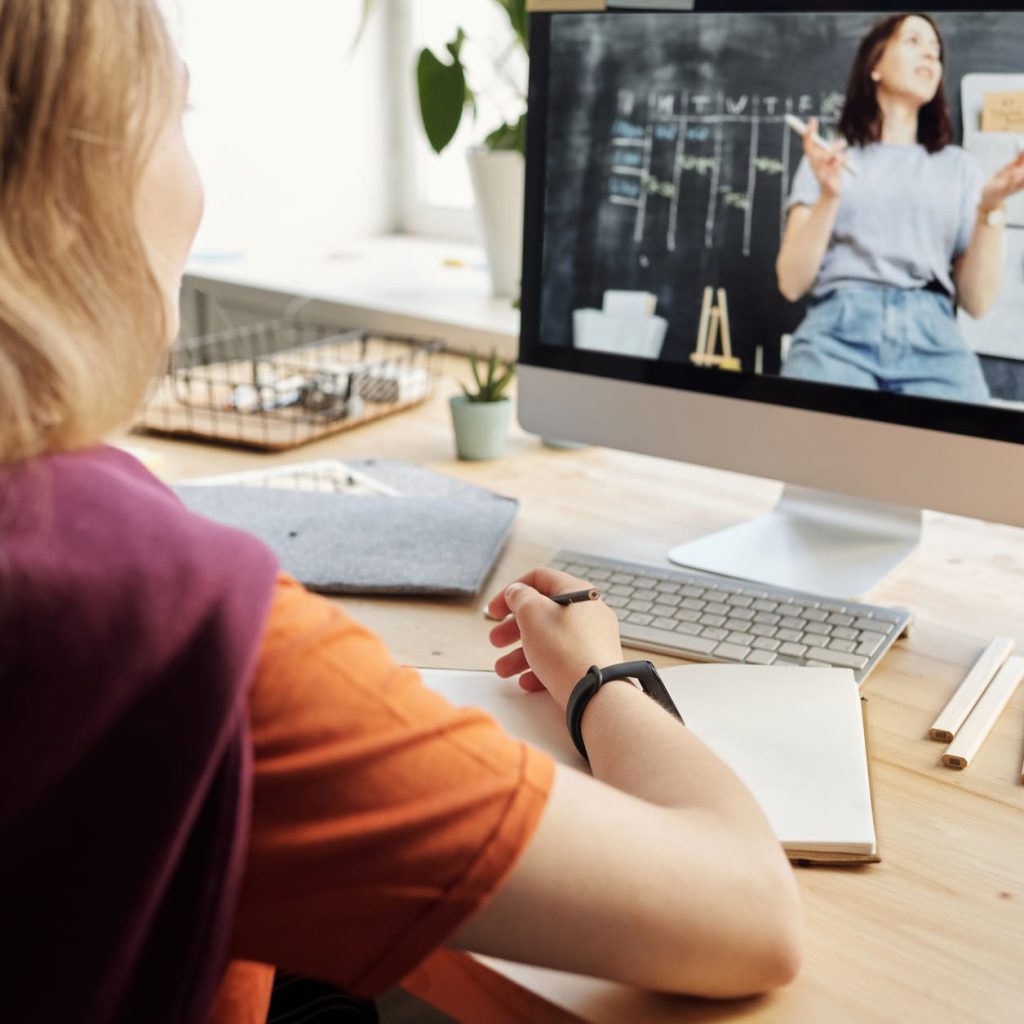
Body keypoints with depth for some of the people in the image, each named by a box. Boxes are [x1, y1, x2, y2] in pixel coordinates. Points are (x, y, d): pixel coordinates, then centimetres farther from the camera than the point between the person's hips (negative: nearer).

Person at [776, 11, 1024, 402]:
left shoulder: (959, 166, 18)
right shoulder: (829, 156, 15)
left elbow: (977, 301, 10)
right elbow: (791, 284, 4)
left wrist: (990, 208, -2)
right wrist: (829, 197, -7)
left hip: (933, 341, 2)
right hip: (839, 331, -2)